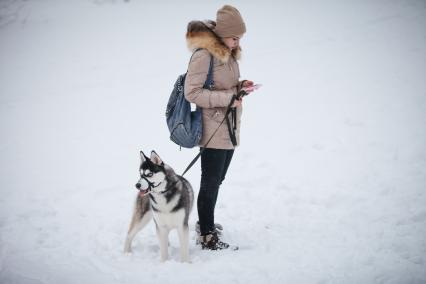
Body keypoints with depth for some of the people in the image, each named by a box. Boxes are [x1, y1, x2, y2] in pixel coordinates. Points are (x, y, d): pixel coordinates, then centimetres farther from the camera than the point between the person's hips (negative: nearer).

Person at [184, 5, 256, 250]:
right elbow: (192, 92, -20)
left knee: (217, 181, 20)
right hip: (213, 130, -8)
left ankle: (206, 222, 36)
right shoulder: (204, 54, -17)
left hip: (230, 129, 8)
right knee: (211, 183, 2)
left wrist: (240, 86, 0)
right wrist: (227, 98, -21)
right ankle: (207, 236, 12)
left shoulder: (229, 53, 10)